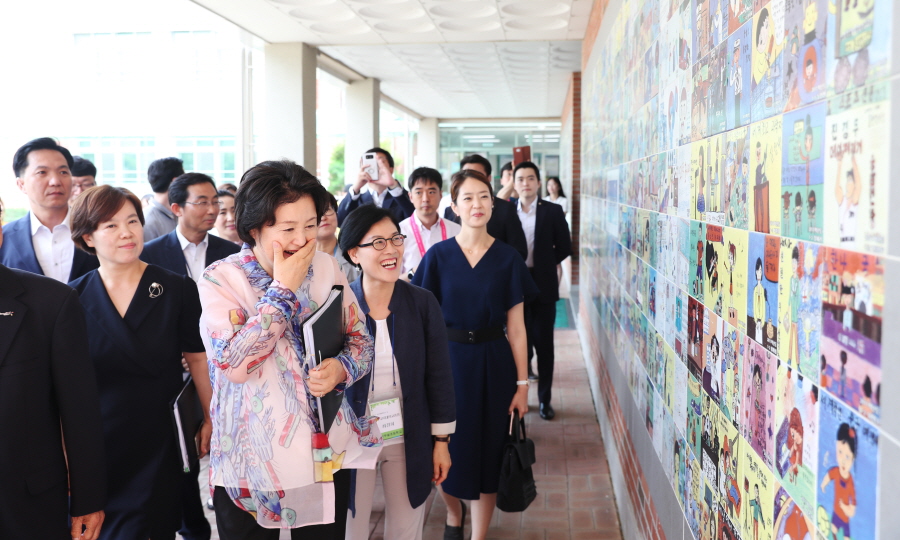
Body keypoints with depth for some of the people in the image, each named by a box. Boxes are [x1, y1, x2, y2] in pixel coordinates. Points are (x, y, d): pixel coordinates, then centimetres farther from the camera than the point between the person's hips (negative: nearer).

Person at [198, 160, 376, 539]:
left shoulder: (327, 268, 0)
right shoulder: (220, 280, -10)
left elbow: (361, 340, 6)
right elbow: (232, 363, -23)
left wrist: (341, 368, -16)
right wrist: (284, 289, -20)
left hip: (328, 455, 3)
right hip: (251, 464, -3)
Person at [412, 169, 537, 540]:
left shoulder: (507, 259, -2)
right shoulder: (438, 256, -3)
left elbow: (516, 327, -1)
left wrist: (522, 384, -3)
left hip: (493, 365, 0)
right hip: (448, 361, 0)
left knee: (488, 451, 8)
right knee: (447, 449, 9)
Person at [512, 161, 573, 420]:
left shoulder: (553, 211, 0)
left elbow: (564, 247, 3)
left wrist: (543, 263, 3)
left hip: (543, 285, -1)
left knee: (544, 344, 4)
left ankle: (545, 398, 14)